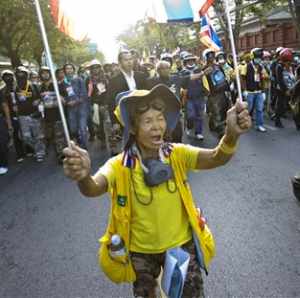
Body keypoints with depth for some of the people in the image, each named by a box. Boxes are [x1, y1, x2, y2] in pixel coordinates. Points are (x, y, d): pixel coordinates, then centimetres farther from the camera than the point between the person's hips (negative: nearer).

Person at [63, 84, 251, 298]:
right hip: (140, 252, 0)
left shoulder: (177, 154, -16)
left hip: (181, 244, 1)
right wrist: (83, 177, -62)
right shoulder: (120, 166, -20)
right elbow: (93, 188, -38)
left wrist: (231, 135, -53)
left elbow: (215, 158, -32)